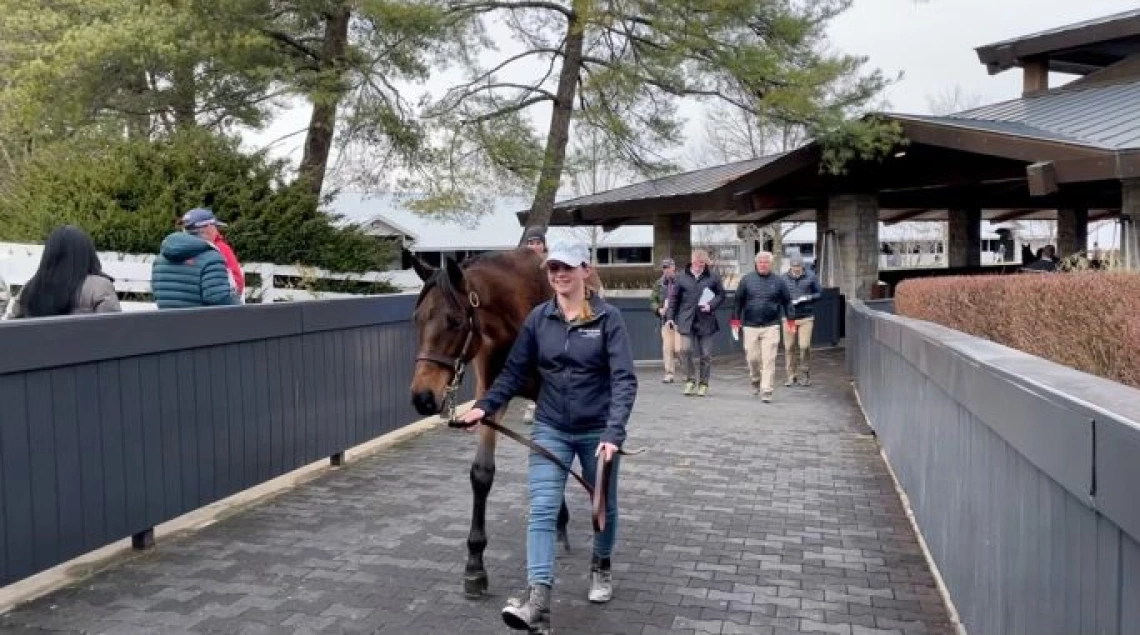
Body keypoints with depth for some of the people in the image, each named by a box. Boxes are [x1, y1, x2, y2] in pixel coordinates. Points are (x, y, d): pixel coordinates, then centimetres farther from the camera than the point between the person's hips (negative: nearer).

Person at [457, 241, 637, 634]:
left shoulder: (608, 318, -12)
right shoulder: (538, 319, -2)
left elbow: (624, 379, -18)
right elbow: (515, 371, 1)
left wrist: (614, 432, -29)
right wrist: (485, 405, -13)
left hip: (597, 431, -1)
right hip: (550, 430, 2)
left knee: (604, 505, 17)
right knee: (542, 510, -11)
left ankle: (601, 566, 45)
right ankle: (537, 601, -15)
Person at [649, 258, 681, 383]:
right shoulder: (659, 284, 8)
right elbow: (652, 300, 13)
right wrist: (659, 309, -4)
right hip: (666, 320, 4)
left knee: (678, 348, -6)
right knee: (667, 348, 1)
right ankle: (669, 373, 9)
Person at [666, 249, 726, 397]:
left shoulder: (713, 277, 4)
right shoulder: (682, 276, 5)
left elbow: (721, 294, 8)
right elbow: (674, 298, 9)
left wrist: (711, 306, -10)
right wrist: (670, 316, 3)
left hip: (706, 321, 0)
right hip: (687, 320, 0)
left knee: (706, 354, 4)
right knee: (685, 350, -12)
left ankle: (703, 384, 17)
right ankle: (690, 379, 7)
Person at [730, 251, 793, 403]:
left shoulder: (778, 281, 5)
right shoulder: (747, 279, 5)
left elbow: (787, 301, 11)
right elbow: (738, 301, 8)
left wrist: (791, 321, 7)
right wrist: (736, 320, 4)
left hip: (771, 326, -1)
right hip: (750, 326, 1)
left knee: (769, 360, -7)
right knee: (753, 358, 6)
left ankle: (766, 391, -4)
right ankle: (755, 381, 33)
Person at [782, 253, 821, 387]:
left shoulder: (811, 277, 5)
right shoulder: (784, 279, 6)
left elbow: (819, 293, 10)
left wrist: (809, 298, -9)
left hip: (806, 317, -1)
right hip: (789, 317, 1)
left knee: (804, 346, -6)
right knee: (789, 347, 0)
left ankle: (804, 375, 8)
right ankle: (791, 376, 9)